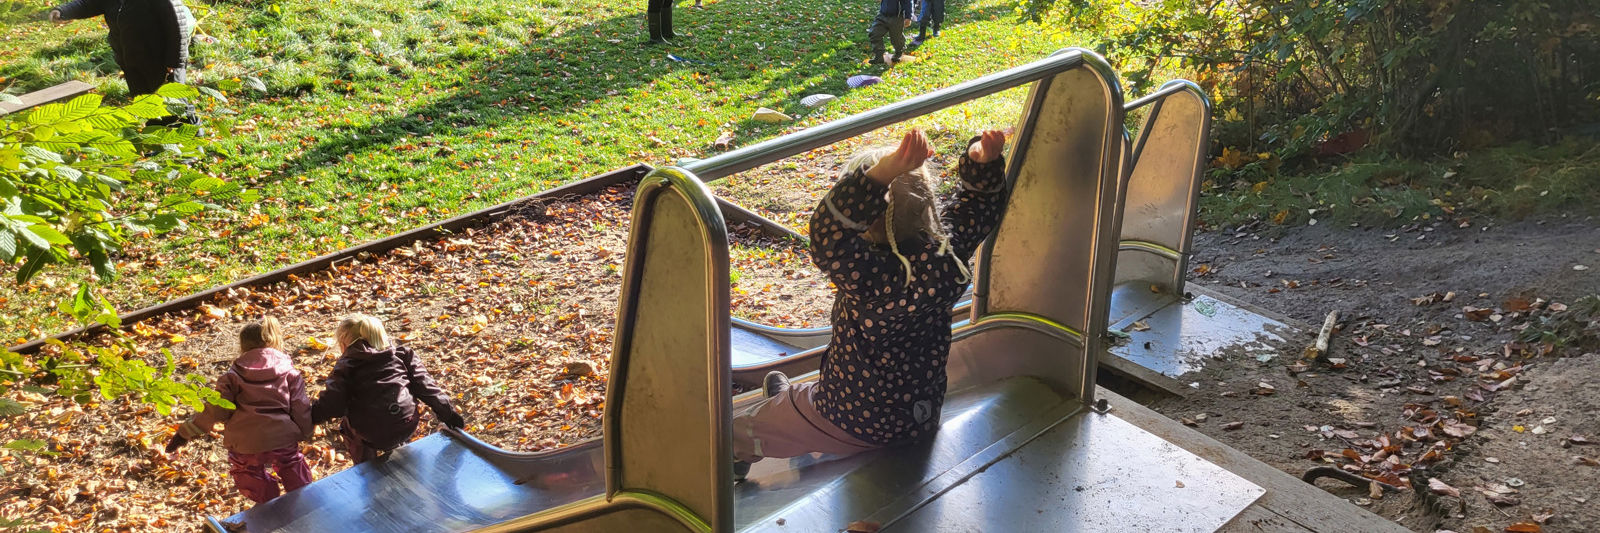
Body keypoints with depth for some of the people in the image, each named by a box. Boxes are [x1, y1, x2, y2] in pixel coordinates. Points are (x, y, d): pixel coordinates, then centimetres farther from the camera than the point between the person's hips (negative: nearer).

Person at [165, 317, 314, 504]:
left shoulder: (233, 375, 6)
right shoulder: (289, 371, 8)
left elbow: (215, 411, 1)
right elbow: (300, 407, 8)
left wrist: (185, 433, 10)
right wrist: (307, 434, 22)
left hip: (244, 445, -1)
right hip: (283, 439, 1)